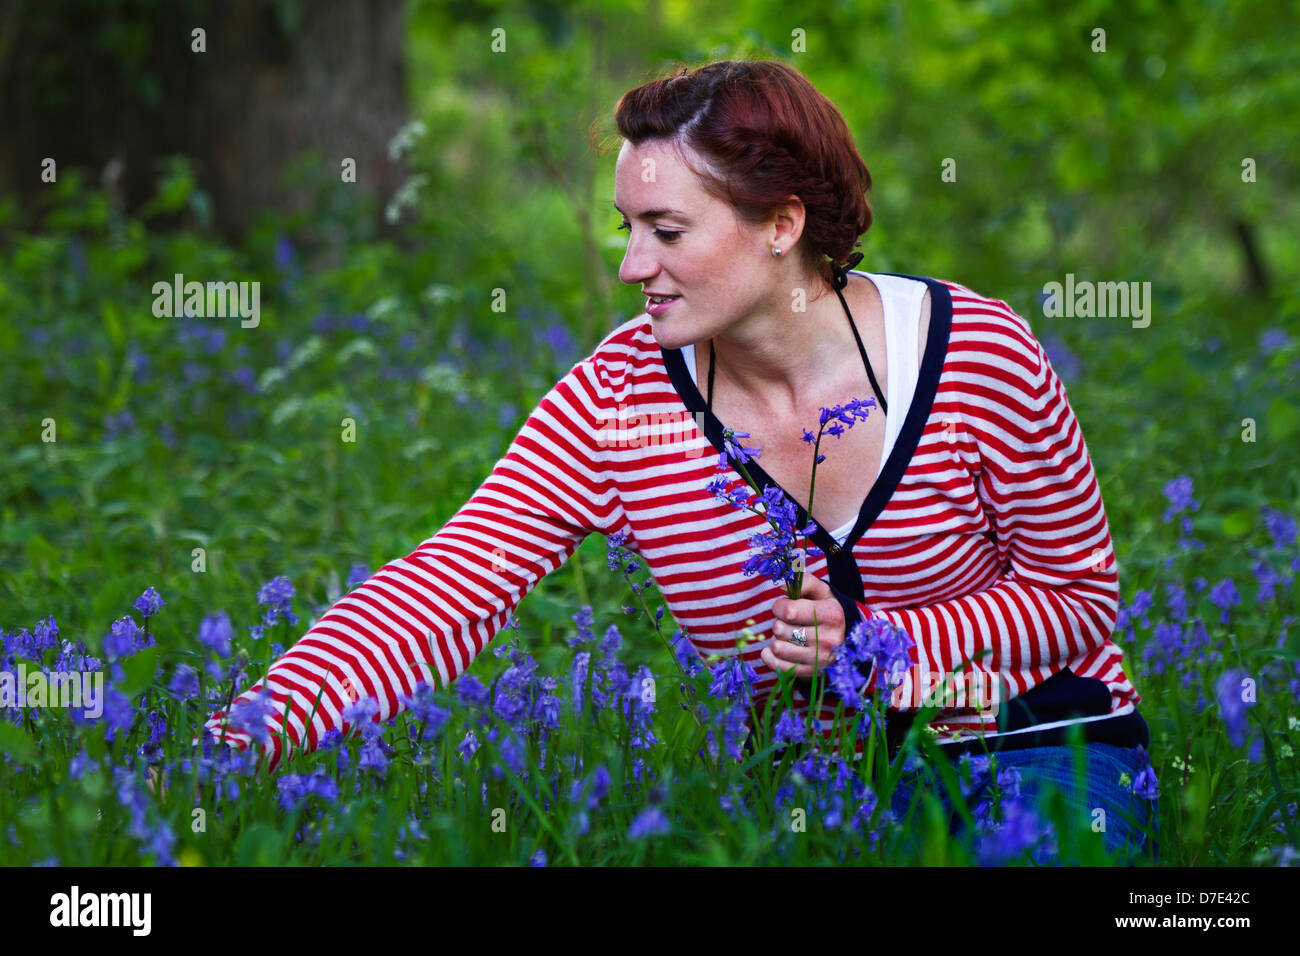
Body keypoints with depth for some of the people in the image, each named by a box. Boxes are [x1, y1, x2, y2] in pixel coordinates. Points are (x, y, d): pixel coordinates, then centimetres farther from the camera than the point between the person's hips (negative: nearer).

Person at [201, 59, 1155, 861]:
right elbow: (447, 585, -18)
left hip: (1028, 748, 0)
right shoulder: (619, 395, -9)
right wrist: (269, 729, -35)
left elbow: (1078, 595, -4)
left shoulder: (977, 354, -14)